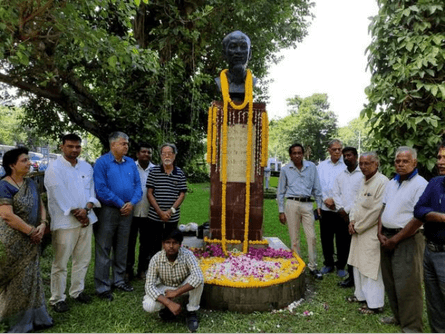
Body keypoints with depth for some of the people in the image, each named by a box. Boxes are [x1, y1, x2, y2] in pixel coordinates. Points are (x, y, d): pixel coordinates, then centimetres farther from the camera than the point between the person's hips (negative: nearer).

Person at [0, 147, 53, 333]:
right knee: (16, 281, 5)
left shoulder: (31, 183, 7)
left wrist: (43, 224, -8)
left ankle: (32, 318, 26)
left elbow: (40, 205, 9)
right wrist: (32, 231, -16)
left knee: (31, 277, 13)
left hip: (31, 241, 7)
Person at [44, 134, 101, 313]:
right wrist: (76, 213, -12)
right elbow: (60, 194, -13)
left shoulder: (87, 167, 10)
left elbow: (91, 189, 7)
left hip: (86, 219, 6)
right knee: (60, 263, 3)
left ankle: (77, 291, 30)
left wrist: (87, 209, -10)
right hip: (65, 222, -5)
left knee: (83, 259, 14)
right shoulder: (54, 168, -7)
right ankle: (57, 298, 18)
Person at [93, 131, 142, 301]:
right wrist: (120, 204, -14)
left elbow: (138, 185, 6)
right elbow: (101, 189, -16)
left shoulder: (131, 163, 7)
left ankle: (119, 280, 33)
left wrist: (132, 203, -10)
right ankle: (103, 287, 16)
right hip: (107, 211, -5)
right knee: (104, 250, 4)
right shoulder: (102, 162, -9)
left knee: (122, 248, 17)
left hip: (127, 211, 5)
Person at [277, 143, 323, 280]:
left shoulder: (311, 167, 6)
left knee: (311, 236, 1)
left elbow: (317, 188, 11)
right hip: (292, 204, -1)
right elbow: (280, 192, 7)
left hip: (307, 204, 1)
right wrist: (281, 211, 4)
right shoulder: (285, 169, 4)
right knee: (294, 238, 6)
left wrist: (319, 206, 8)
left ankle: (312, 267, 16)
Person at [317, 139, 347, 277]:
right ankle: (328, 264, 28)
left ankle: (341, 266, 23)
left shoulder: (347, 166, -3)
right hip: (325, 208, 3)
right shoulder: (321, 166, 8)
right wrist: (325, 199, -7)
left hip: (341, 209, -3)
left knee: (341, 239, 6)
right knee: (326, 238, 11)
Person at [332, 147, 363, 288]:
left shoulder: (362, 174, -6)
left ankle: (352, 277, 11)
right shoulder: (340, 175, 15)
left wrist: (347, 210, -10)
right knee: (341, 245, 8)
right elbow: (335, 193, 9)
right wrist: (340, 209, -4)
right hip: (342, 216, 6)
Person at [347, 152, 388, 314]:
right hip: (358, 230, 9)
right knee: (358, 264, 18)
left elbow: (376, 211, -20)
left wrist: (358, 227, -12)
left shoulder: (382, 182, -18)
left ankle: (375, 304, 15)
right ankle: (361, 294, 35)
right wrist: (352, 221, 3)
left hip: (372, 232, -9)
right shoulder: (364, 181, 11)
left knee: (371, 267, 0)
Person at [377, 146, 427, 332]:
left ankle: (412, 326, 16)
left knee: (407, 284, -1)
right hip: (387, 238, 8)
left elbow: (418, 219, -18)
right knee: (390, 281, 16)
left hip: (407, 240, -7)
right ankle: (398, 317, 34)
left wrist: (395, 239, -15)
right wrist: (380, 233, 2)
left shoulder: (420, 184, -12)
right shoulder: (392, 183, 12)